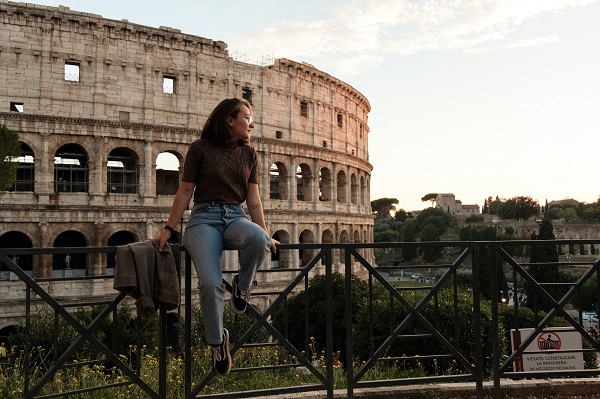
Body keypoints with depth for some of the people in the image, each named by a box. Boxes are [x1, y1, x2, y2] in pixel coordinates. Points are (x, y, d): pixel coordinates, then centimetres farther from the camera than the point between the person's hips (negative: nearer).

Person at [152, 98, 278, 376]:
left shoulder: (249, 154, 15)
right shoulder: (200, 148, 3)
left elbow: (253, 200, 13)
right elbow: (185, 192, 3)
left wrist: (266, 235, 6)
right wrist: (168, 230, -2)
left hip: (235, 217, 3)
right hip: (205, 218, -3)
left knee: (258, 238, -35)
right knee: (210, 283, -24)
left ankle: (242, 285, -4)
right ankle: (217, 340, 3)